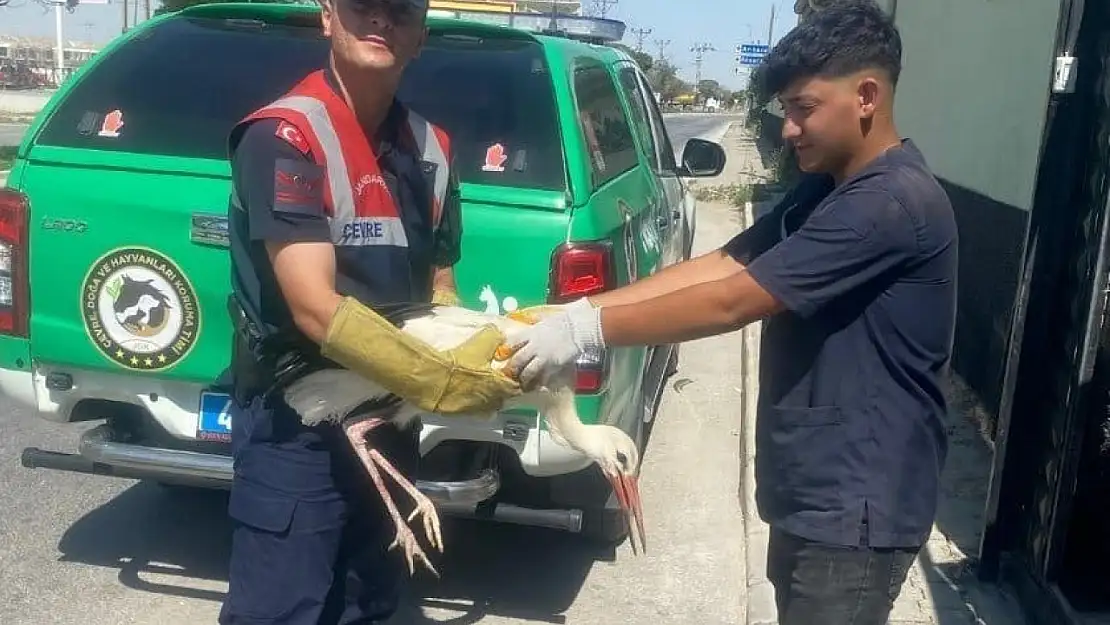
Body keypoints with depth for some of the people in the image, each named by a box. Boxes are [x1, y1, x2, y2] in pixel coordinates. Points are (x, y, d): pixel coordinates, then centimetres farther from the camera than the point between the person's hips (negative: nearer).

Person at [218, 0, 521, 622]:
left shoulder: (432, 147, 4)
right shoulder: (283, 135, -18)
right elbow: (316, 309, -25)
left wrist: (478, 357, -6)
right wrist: (447, 386, -24)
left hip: (389, 417, 7)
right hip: (297, 424, -7)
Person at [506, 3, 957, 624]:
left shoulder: (896, 201, -23)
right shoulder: (823, 191, 9)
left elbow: (731, 301, -25)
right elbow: (718, 265, 2)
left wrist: (586, 329, -20)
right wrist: (569, 314, -7)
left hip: (857, 506, -9)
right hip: (811, 490, 9)